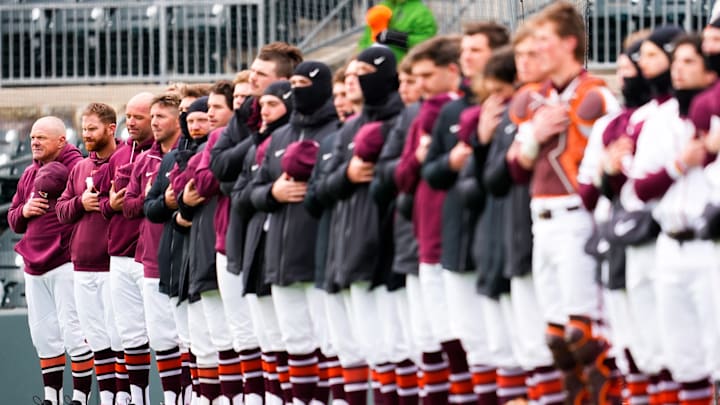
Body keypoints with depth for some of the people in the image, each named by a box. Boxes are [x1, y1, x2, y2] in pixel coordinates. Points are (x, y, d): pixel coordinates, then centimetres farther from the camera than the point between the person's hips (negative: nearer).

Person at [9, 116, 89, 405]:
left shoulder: (77, 167, -8)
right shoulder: (29, 175, 18)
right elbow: (13, 220, 21)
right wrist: (24, 211, 1)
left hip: (66, 265, -8)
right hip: (34, 268, 8)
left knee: (73, 332, -8)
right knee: (43, 335, 11)